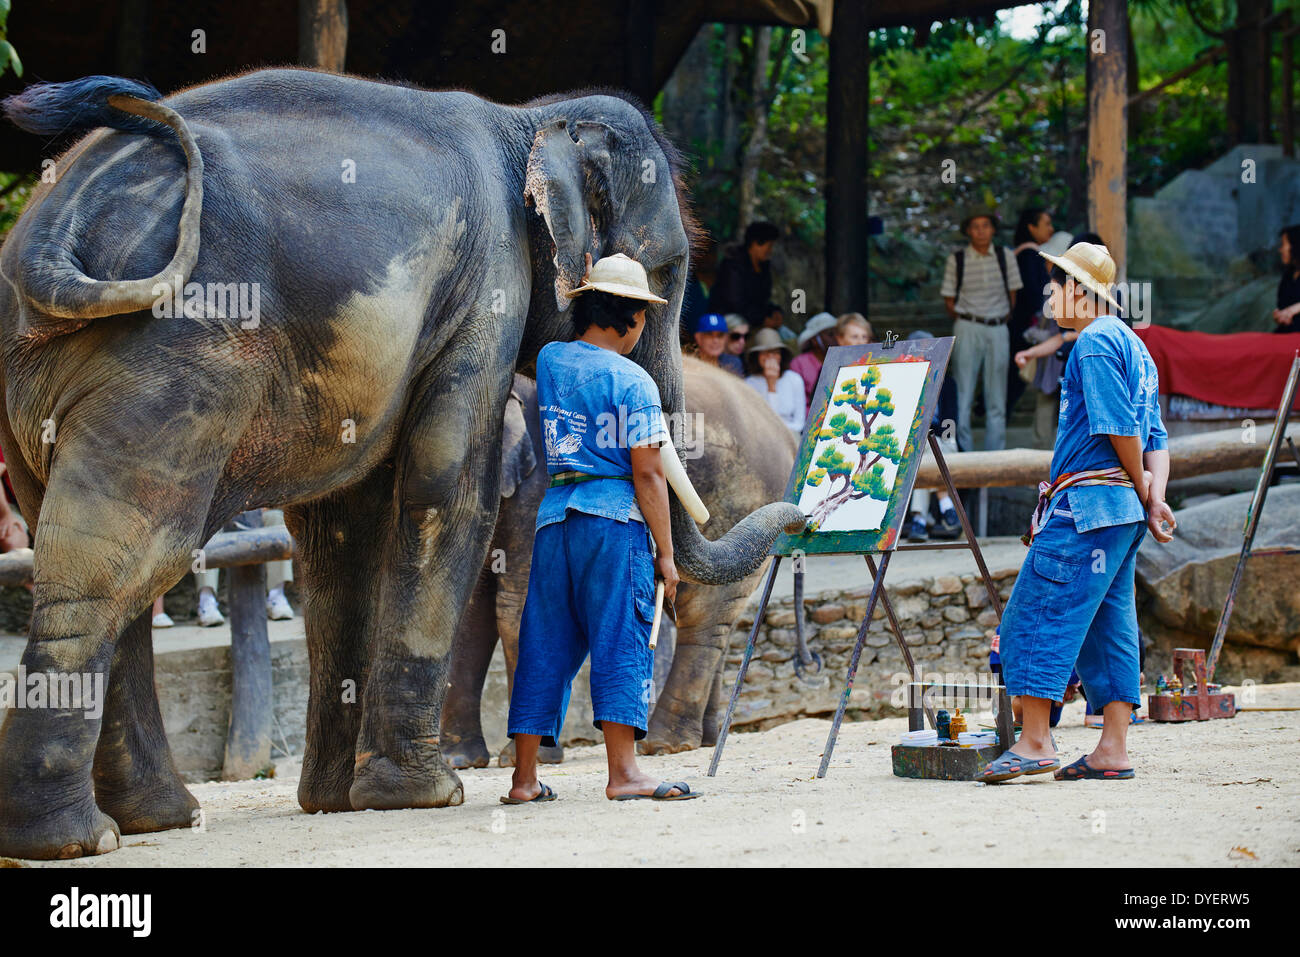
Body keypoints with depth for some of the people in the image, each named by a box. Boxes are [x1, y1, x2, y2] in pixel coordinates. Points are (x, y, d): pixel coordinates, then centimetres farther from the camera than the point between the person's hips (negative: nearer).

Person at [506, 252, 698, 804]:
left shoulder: (548, 361, 8)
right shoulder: (632, 381, -6)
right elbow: (647, 472, -8)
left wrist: (587, 292, 27)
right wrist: (665, 551, -4)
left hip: (553, 514, 5)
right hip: (614, 515, -5)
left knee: (546, 646, 8)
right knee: (621, 640, -5)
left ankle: (524, 778, 9)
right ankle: (623, 773, -12)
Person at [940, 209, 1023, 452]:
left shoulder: (1005, 256, 5)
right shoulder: (956, 260, 0)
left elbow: (1012, 294, 12)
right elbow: (949, 300, 5)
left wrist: (1003, 318, 7)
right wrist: (965, 321, 1)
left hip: (998, 329, 2)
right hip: (967, 329, -2)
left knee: (997, 395, 4)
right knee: (963, 392, -5)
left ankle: (995, 450, 8)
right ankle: (963, 449, -3)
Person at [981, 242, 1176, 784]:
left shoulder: (1096, 342, -9)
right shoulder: (1132, 345, 22)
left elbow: (1120, 427, -16)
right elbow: (1156, 438, 19)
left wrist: (1146, 494, -5)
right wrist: (1153, 500, 6)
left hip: (1086, 501, -10)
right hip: (1120, 513, 10)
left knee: (1036, 614, -9)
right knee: (1108, 623, 8)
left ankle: (1034, 743, -13)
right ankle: (1113, 750, 6)